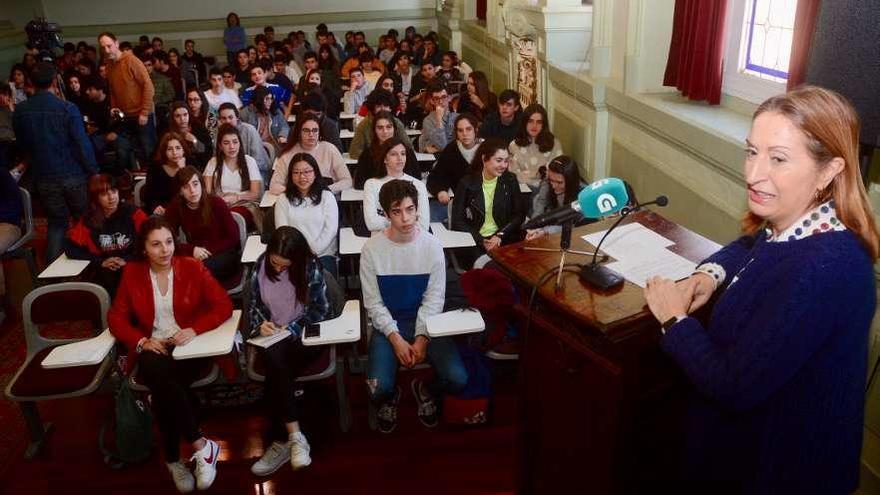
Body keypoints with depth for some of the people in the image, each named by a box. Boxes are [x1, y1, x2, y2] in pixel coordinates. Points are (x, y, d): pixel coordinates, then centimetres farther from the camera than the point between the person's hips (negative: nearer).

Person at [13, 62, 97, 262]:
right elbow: (83, 144, -15)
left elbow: (22, 146, 10)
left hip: (44, 180, 3)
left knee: (56, 223, 15)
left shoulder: (19, 111, -1)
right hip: (73, 176, -3)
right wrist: (93, 171, -8)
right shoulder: (68, 109, -14)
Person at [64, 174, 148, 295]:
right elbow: (70, 248, 5)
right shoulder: (88, 220, 8)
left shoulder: (132, 212, 0)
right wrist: (100, 261, -6)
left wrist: (128, 260, -15)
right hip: (104, 275, 2)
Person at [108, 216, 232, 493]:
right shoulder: (132, 273, 5)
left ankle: (173, 459, -11)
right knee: (158, 372, -35)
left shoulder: (192, 267, 0)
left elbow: (223, 306, -3)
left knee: (162, 388, -32)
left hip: (189, 346, -1)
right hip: (153, 348, 2)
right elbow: (116, 317, 6)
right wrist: (141, 341, -12)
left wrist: (194, 329, -18)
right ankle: (201, 445, -24)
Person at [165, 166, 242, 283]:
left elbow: (233, 237, -8)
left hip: (225, 255, -2)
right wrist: (191, 250, -20)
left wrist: (208, 252, -18)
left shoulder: (216, 203, -10)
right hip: (195, 257, 3)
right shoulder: (175, 207, -4)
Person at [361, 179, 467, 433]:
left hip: (426, 321, 1)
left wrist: (422, 338, -15)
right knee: (379, 388, -24)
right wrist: (396, 338, -16)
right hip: (387, 324, -1)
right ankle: (389, 398, 17)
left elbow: (435, 298, -5)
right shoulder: (372, 248, -10)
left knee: (457, 379, -19)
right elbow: (373, 302, -6)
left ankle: (426, 391, 17)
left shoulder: (432, 244, -8)